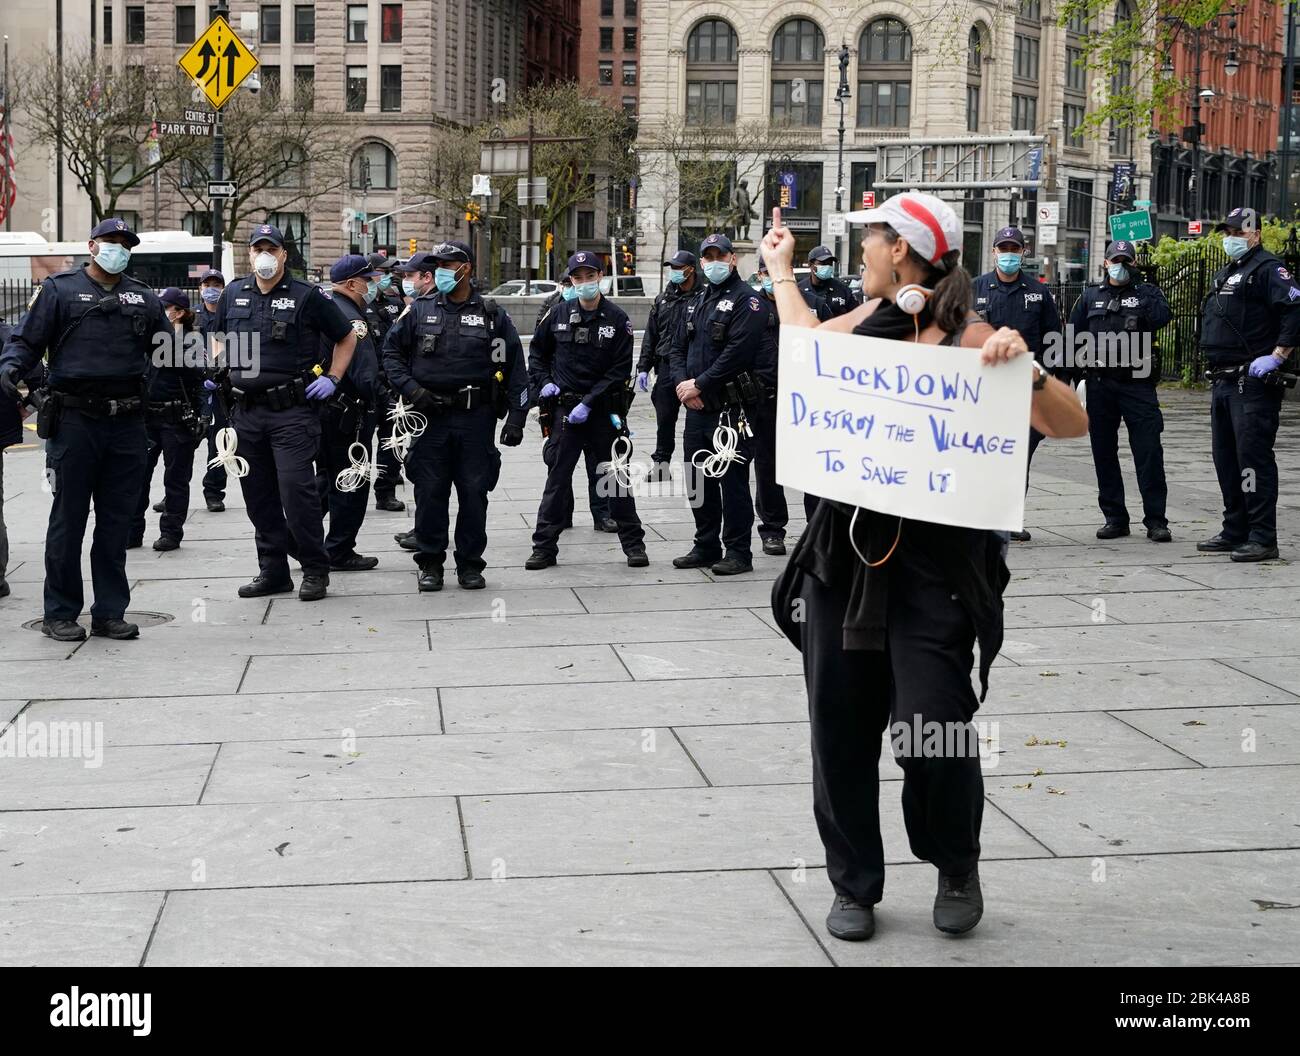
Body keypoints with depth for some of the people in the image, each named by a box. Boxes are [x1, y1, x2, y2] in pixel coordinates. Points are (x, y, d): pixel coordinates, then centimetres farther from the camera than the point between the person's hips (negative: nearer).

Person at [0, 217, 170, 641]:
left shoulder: (143, 297, 16)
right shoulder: (59, 289, 5)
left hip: (127, 423, 4)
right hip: (74, 421, -4)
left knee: (117, 522, 8)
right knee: (68, 519, 1)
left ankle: (110, 612, 15)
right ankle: (60, 614, 8)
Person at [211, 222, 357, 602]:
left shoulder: (307, 296, -2)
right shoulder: (233, 294, 11)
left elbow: (346, 338, 8)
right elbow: (221, 336, 28)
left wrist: (332, 378, -1)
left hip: (292, 410, -5)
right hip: (246, 411, 5)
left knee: (296, 489, -11)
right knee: (257, 494, 9)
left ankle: (315, 570, 0)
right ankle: (273, 570, 18)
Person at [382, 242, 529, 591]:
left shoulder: (492, 315, 4)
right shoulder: (420, 310, 6)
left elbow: (515, 369, 4)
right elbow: (391, 352, 9)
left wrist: (516, 417, -3)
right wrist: (411, 389, -6)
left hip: (476, 418, 0)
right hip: (430, 416, 0)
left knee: (474, 493, 3)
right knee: (430, 493, 3)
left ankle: (470, 563, 14)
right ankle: (430, 562, 14)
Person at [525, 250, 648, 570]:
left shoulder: (617, 319, -4)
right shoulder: (559, 316, 4)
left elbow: (620, 369, -8)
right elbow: (536, 352, 19)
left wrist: (589, 403, -14)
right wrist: (544, 382, 3)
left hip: (603, 410, -2)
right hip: (565, 408, 2)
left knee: (615, 477, 5)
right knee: (557, 477, 2)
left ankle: (633, 543, 14)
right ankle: (544, 546, 6)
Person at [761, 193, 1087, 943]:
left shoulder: (969, 338, -10)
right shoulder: (871, 319, 7)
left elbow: (1071, 425, -14)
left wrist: (1026, 364, -30)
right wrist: (781, 269, 40)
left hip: (934, 561, -6)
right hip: (845, 551, 6)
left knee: (932, 729, -10)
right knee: (840, 729, 7)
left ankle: (958, 871, 18)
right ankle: (856, 886, 23)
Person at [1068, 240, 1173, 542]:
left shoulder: (1146, 292, 7)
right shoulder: (1090, 296, 14)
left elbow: (1162, 317, -14)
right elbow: (1073, 336, 13)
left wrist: (1140, 291, -12)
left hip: (1137, 383, -3)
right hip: (1100, 384, 3)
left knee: (1149, 451, -8)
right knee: (1104, 452, 6)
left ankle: (1155, 519, -4)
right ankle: (1114, 518, 15)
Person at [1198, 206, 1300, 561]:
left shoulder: (1267, 268, -8)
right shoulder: (1223, 275, 21)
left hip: (1254, 383, -10)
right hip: (1223, 382, 10)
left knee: (1253, 457, -11)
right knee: (1225, 458, 13)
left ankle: (1263, 538, -9)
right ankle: (1235, 532, 22)